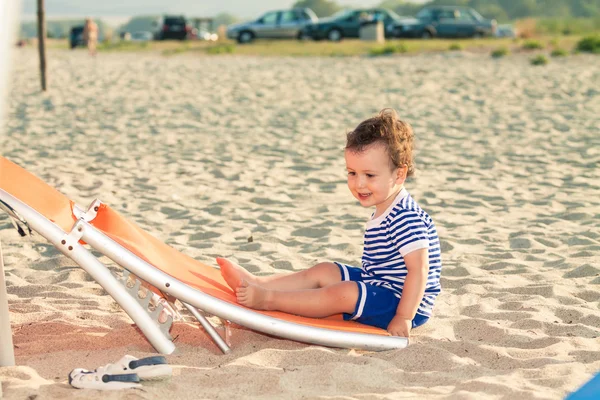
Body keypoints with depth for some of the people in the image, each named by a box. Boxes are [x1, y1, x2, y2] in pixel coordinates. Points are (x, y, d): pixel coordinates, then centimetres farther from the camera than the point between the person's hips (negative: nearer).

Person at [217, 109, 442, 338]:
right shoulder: (385, 212, 9)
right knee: (323, 272, 9)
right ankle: (256, 283, 0)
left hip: (402, 302, -11)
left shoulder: (405, 218, -25)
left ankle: (268, 299, -26)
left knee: (345, 294, -28)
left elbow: (419, 270, -29)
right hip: (376, 284, 11)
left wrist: (403, 319, -29)